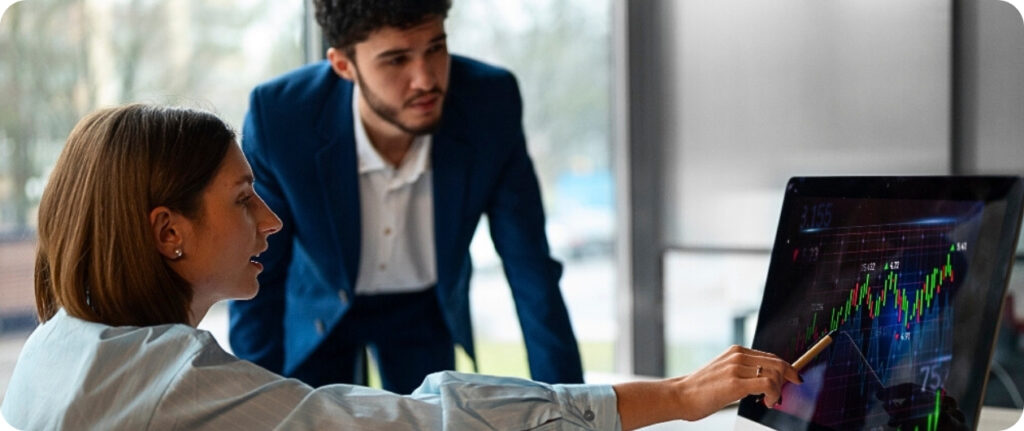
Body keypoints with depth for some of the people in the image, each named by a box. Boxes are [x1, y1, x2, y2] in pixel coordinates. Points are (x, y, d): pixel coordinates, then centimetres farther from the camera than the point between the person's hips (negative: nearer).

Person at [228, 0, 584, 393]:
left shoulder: (490, 102, -29)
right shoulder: (279, 116, -32)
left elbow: (531, 270, -19)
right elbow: (258, 281, -17)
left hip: (426, 308, 1)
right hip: (319, 306, -1)